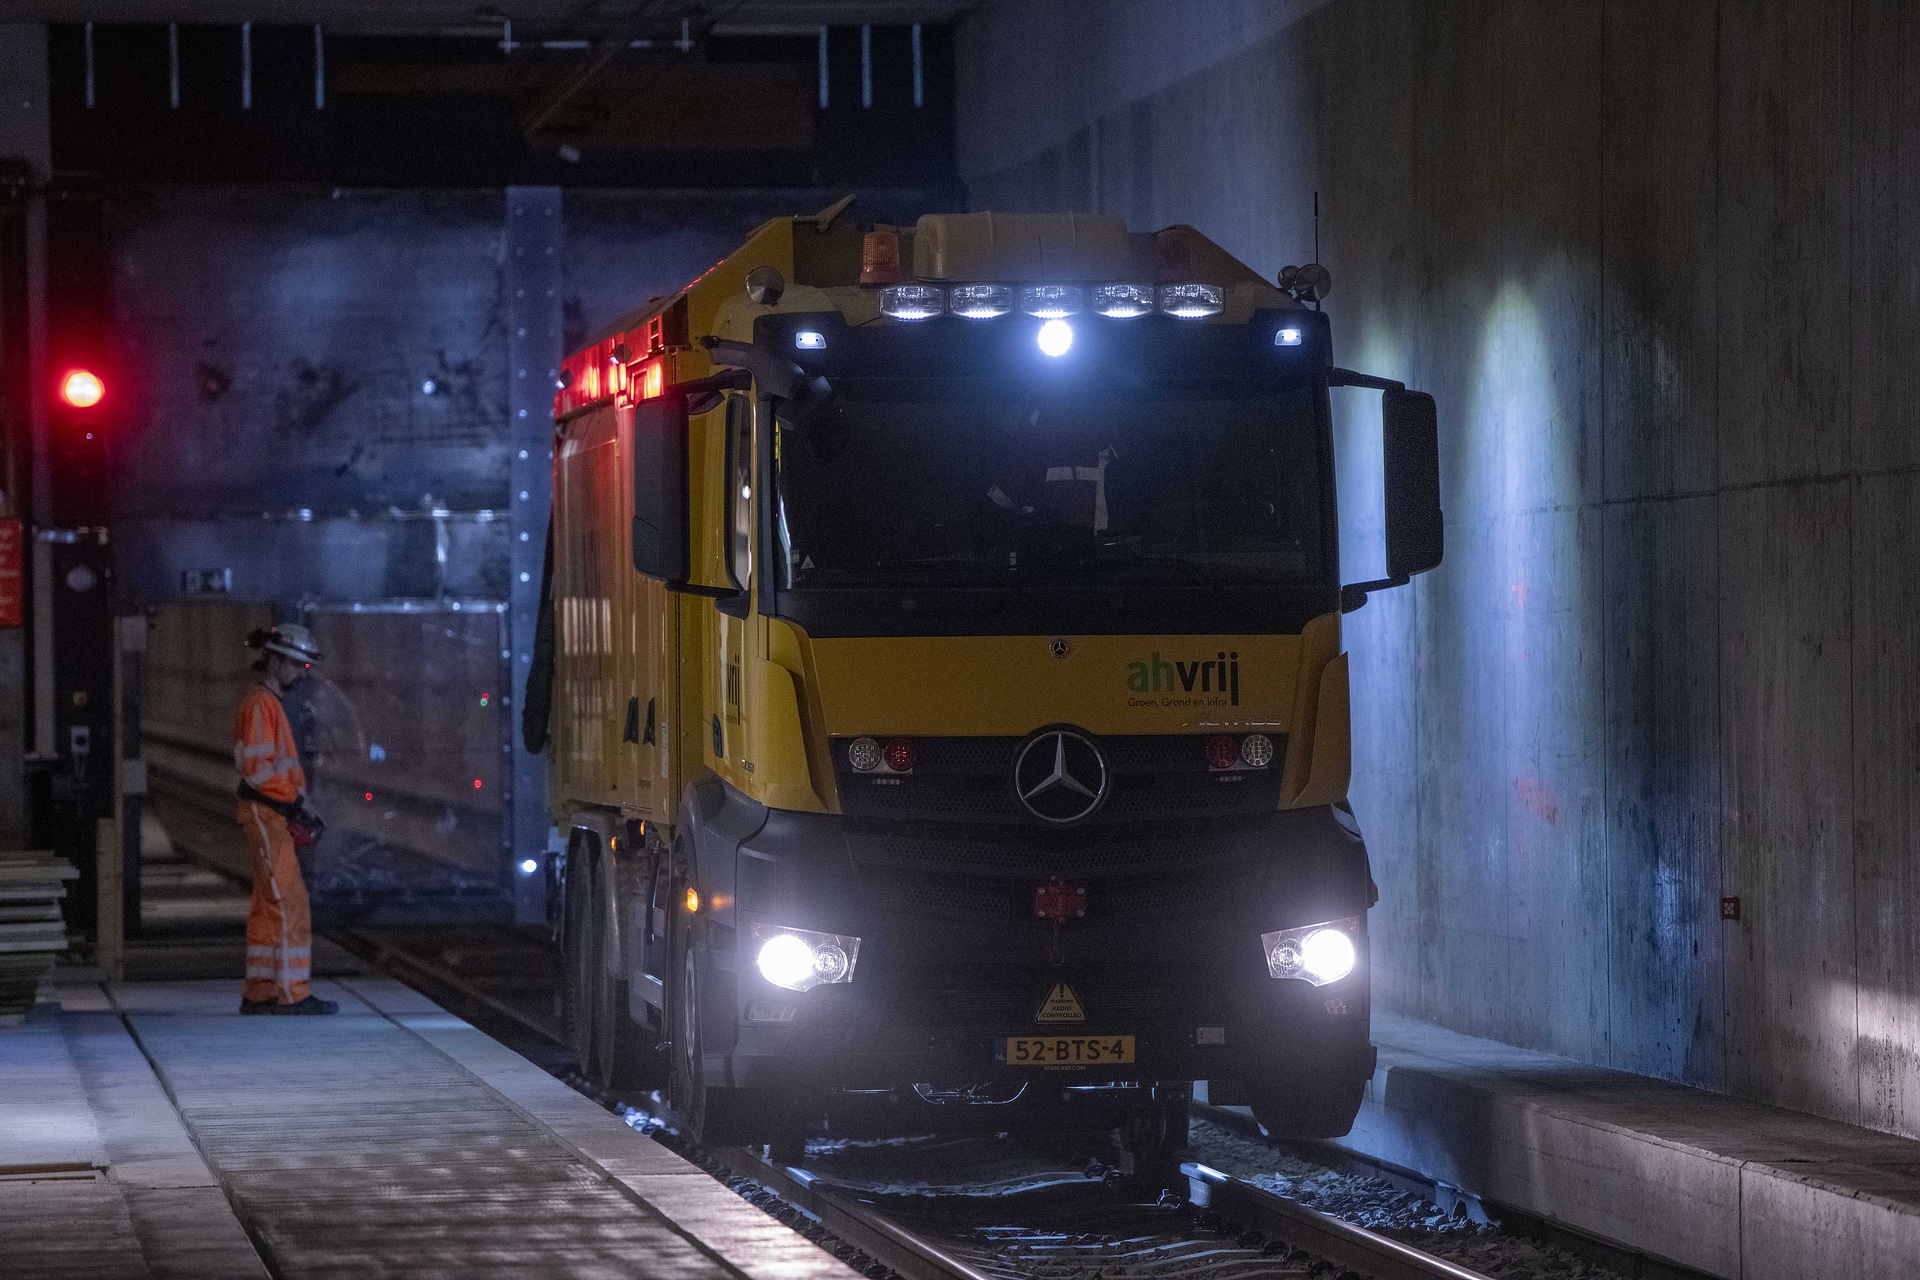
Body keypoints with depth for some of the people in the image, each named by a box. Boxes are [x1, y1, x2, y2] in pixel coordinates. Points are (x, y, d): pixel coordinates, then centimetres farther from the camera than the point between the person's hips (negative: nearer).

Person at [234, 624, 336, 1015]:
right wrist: (296, 803, -17)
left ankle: (258, 993, 14)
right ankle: (292, 993, -12)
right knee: (290, 904, -11)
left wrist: (302, 806, 13)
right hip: (265, 815, -11)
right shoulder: (259, 705, -12)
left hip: (274, 818, 11)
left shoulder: (271, 704, 20)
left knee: (268, 907, 11)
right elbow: (257, 767, -20)